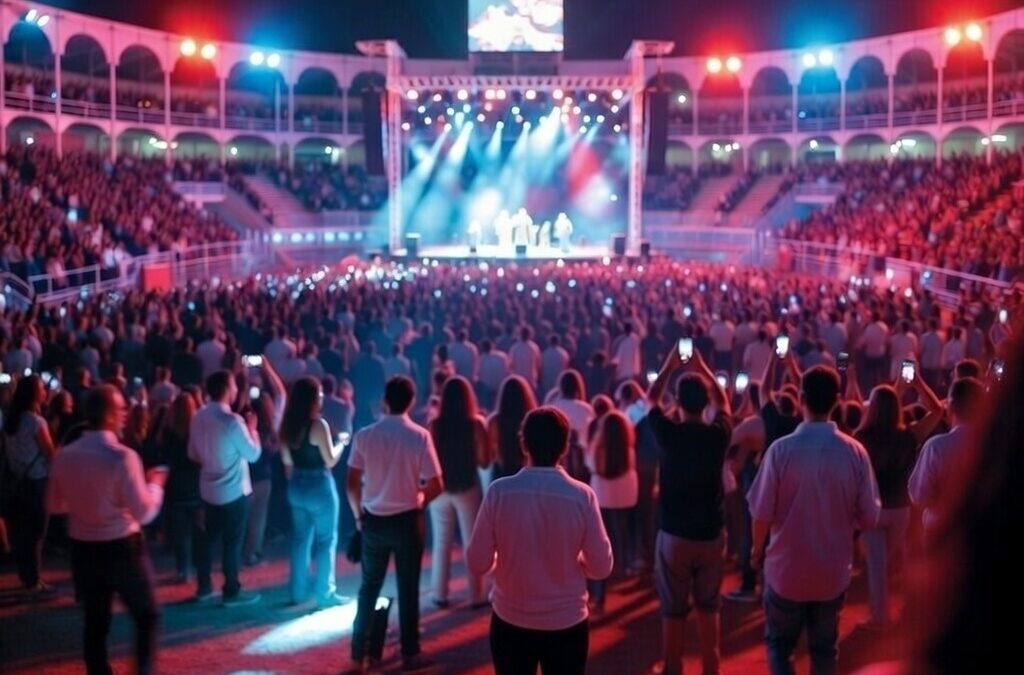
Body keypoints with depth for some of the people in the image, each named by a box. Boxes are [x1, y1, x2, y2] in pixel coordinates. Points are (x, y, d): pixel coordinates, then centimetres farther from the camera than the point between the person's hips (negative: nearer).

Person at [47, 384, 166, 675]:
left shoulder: (64, 456, -2)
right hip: (122, 547, -5)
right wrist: (156, 483, -2)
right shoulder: (122, 457, -19)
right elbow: (144, 513, -18)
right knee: (148, 614, 13)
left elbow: (55, 505, 12)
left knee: (95, 622, 16)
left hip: (82, 548, 5)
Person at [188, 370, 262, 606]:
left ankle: (203, 587, 24)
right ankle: (232, 591, 10)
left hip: (208, 488, 7)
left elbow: (193, 454, 10)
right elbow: (254, 454, -16)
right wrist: (252, 429, -3)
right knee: (232, 541, 3)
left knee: (208, 537, 16)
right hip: (233, 491, -7)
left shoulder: (198, 417, 1)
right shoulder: (233, 421, -22)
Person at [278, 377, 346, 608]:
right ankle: (325, 593, 9)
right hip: (319, 486, -7)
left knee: (300, 539, 16)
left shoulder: (287, 425, 2)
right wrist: (341, 443, 0)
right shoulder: (318, 424, -18)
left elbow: (286, 460, 10)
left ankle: (298, 591, 22)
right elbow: (331, 460, -15)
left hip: (296, 486, 7)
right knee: (326, 540, 5)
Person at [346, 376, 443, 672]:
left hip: (374, 520, 2)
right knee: (408, 589, 10)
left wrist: (359, 515, 12)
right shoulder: (420, 436, -11)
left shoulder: (364, 435, -6)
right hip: (407, 520, -2)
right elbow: (436, 486, -11)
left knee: (369, 586, 15)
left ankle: (359, 651, 20)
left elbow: (352, 485, -3)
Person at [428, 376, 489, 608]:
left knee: (441, 542, 14)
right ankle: (476, 595, 15)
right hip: (468, 487, -2)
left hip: (440, 488, 2)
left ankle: (440, 594, 19)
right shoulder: (476, 423, -12)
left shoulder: (435, 424, -9)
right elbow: (484, 461, -10)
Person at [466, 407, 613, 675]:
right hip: (566, 622, 0)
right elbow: (601, 567, -8)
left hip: (510, 621, 1)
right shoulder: (582, 496, -14)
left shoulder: (499, 492, -14)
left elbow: (477, 563, -10)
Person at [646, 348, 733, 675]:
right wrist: (702, 367, 15)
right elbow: (723, 401, 13)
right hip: (712, 534, 2)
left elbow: (651, 399, 6)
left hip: (675, 535, -2)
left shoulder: (668, 433, -14)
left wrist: (670, 365, 13)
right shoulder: (719, 434, -9)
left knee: (673, 610, 10)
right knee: (708, 607, 18)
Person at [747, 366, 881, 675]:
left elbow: (762, 511, -12)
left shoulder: (781, 449, -18)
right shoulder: (855, 452, -11)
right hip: (833, 571, 2)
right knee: (824, 648, 19)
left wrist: (757, 548, 7)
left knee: (779, 644, 16)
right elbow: (869, 516, -5)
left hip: (786, 569, -2)